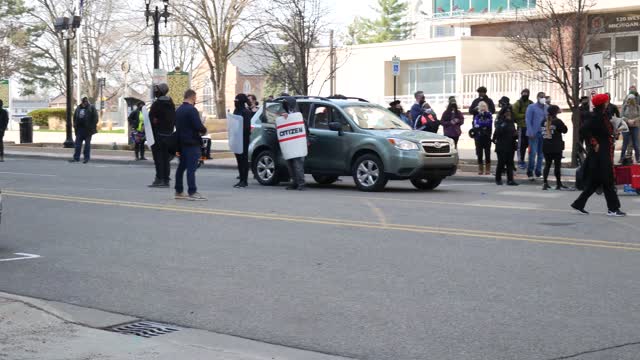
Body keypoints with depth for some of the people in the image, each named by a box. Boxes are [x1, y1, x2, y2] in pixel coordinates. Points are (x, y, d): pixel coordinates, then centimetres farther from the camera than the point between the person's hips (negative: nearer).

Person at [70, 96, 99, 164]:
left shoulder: (91, 108, -3)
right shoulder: (78, 108, 12)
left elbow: (95, 118, -6)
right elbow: (75, 117, 19)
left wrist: (92, 127, -12)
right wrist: (75, 125, 7)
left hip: (87, 129, -5)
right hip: (79, 128, 5)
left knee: (87, 144, 2)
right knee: (78, 143, 4)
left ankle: (87, 158, 8)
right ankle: (76, 158, 7)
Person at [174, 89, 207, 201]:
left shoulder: (178, 110, 13)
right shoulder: (191, 110, -15)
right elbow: (199, 126, -22)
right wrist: (204, 131, 0)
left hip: (181, 142, 9)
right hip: (192, 143, -9)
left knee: (181, 167, 13)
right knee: (191, 168, -9)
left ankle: (179, 192, 18)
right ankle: (192, 192, -11)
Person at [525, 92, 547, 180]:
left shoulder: (547, 108, 12)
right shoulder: (532, 107, 1)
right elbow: (528, 120, -3)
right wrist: (531, 132, -12)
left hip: (544, 133, 4)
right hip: (534, 133, -4)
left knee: (541, 153, 8)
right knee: (533, 153, -8)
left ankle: (538, 172, 15)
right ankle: (530, 173, -2)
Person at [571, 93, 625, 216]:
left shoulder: (604, 116, 13)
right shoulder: (596, 117, -15)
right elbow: (584, 130, -24)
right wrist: (594, 144, -20)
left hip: (605, 153, 10)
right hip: (599, 153, -10)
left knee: (595, 181, 11)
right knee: (607, 181, -4)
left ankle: (579, 204, 16)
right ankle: (613, 208, 1)